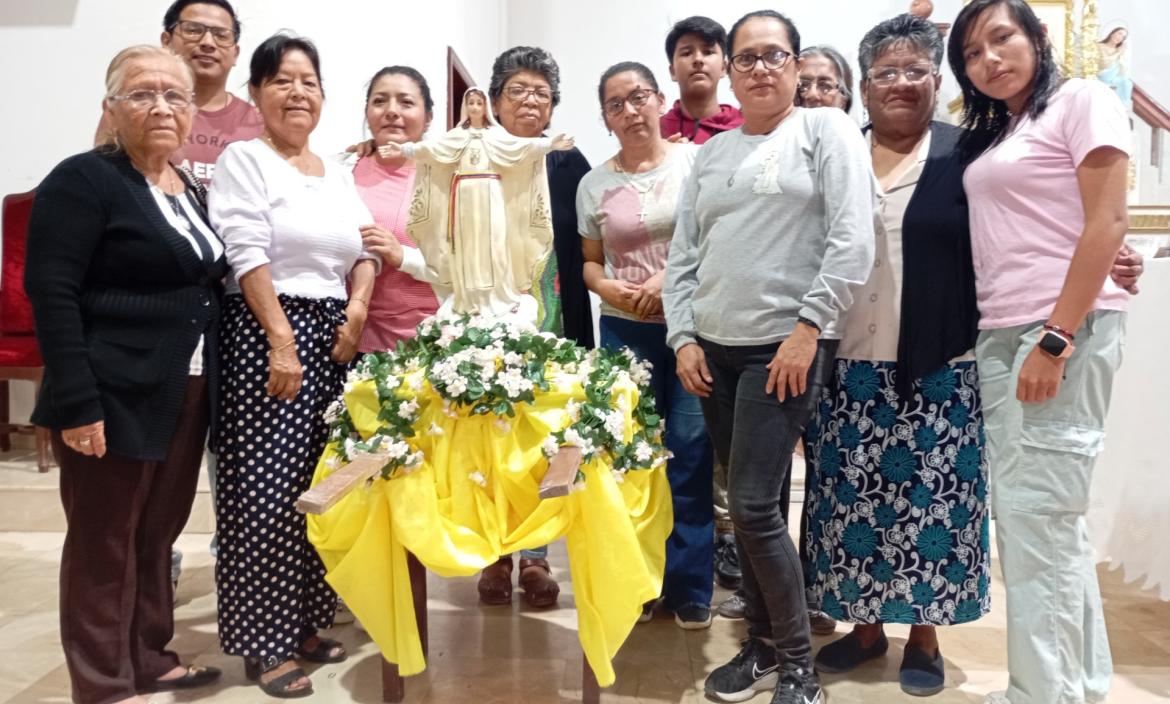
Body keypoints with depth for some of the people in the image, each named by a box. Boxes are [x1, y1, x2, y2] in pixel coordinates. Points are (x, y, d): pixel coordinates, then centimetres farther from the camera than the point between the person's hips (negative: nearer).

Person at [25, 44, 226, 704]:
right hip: (116, 399, -7)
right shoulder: (83, 180, -9)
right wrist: (77, 403, -21)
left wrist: (209, 384, 12)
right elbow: (51, 295, -15)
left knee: (159, 533, 16)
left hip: (186, 396, 7)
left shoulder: (190, 190, 13)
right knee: (105, 542, 5)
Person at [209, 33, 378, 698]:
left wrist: (356, 308, -5)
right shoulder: (245, 159, -2)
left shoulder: (339, 172, 17)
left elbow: (364, 249, 13)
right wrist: (282, 341, -18)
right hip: (266, 331, -6)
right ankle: (264, 643, 9)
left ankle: (303, 623, 23)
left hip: (335, 335, 6)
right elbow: (248, 257, -12)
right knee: (267, 489, -4)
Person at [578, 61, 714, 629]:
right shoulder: (595, 183, 8)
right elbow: (590, 263, 13)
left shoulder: (696, 161, 0)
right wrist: (612, 289, -8)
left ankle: (690, 586, 14)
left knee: (690, 454, -1)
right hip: (625, 331, 3)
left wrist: (671, 276, -15)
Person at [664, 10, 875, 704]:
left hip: (786, 346, -5)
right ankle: (763, 643, 25)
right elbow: (683, 256, 14)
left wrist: (808, 328, -15)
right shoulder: (711, 153, 17)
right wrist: (683, 337, 3)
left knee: (755, 506, -10)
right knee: (744, 507, 10)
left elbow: (853, 241, -9)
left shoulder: (826, 128, 2)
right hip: (714, 349, 6)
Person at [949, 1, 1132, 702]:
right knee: (1040, 516, 10)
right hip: (999, 335, 8)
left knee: (1037, 514, -8)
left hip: (1067, 330, -7)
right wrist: (1011, 340, 5)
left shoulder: (1082, 100, -1)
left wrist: (1055, 339, -18)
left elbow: (1108, 222, -11)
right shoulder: (991, 134, 20)